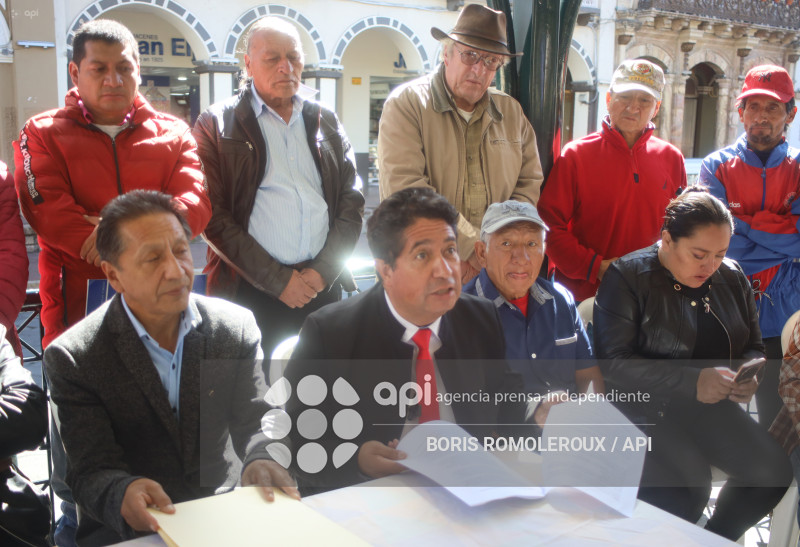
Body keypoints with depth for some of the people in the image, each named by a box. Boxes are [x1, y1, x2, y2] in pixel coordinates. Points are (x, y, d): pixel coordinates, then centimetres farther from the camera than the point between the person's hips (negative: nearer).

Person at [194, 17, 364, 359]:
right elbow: (214, 216, -6)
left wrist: (324, 270, -4)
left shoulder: (325, 122, 13)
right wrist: (277, 279, -10)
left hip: (323, 285, 3)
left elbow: (351, 200, 10)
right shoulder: (216, 125, 2)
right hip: (251, 292, -3)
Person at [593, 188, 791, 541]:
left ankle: (716, 538, 12)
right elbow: (614, 362, -18)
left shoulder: (731, 277, 9)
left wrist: (749, 373, -8)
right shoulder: (628, 276, -10)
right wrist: (692, 381, -26)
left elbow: (753, 346, 18)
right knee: (690, 483, -28)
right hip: (646, 405, -6)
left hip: (710, 406, 6)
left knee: (773, 471, -13)